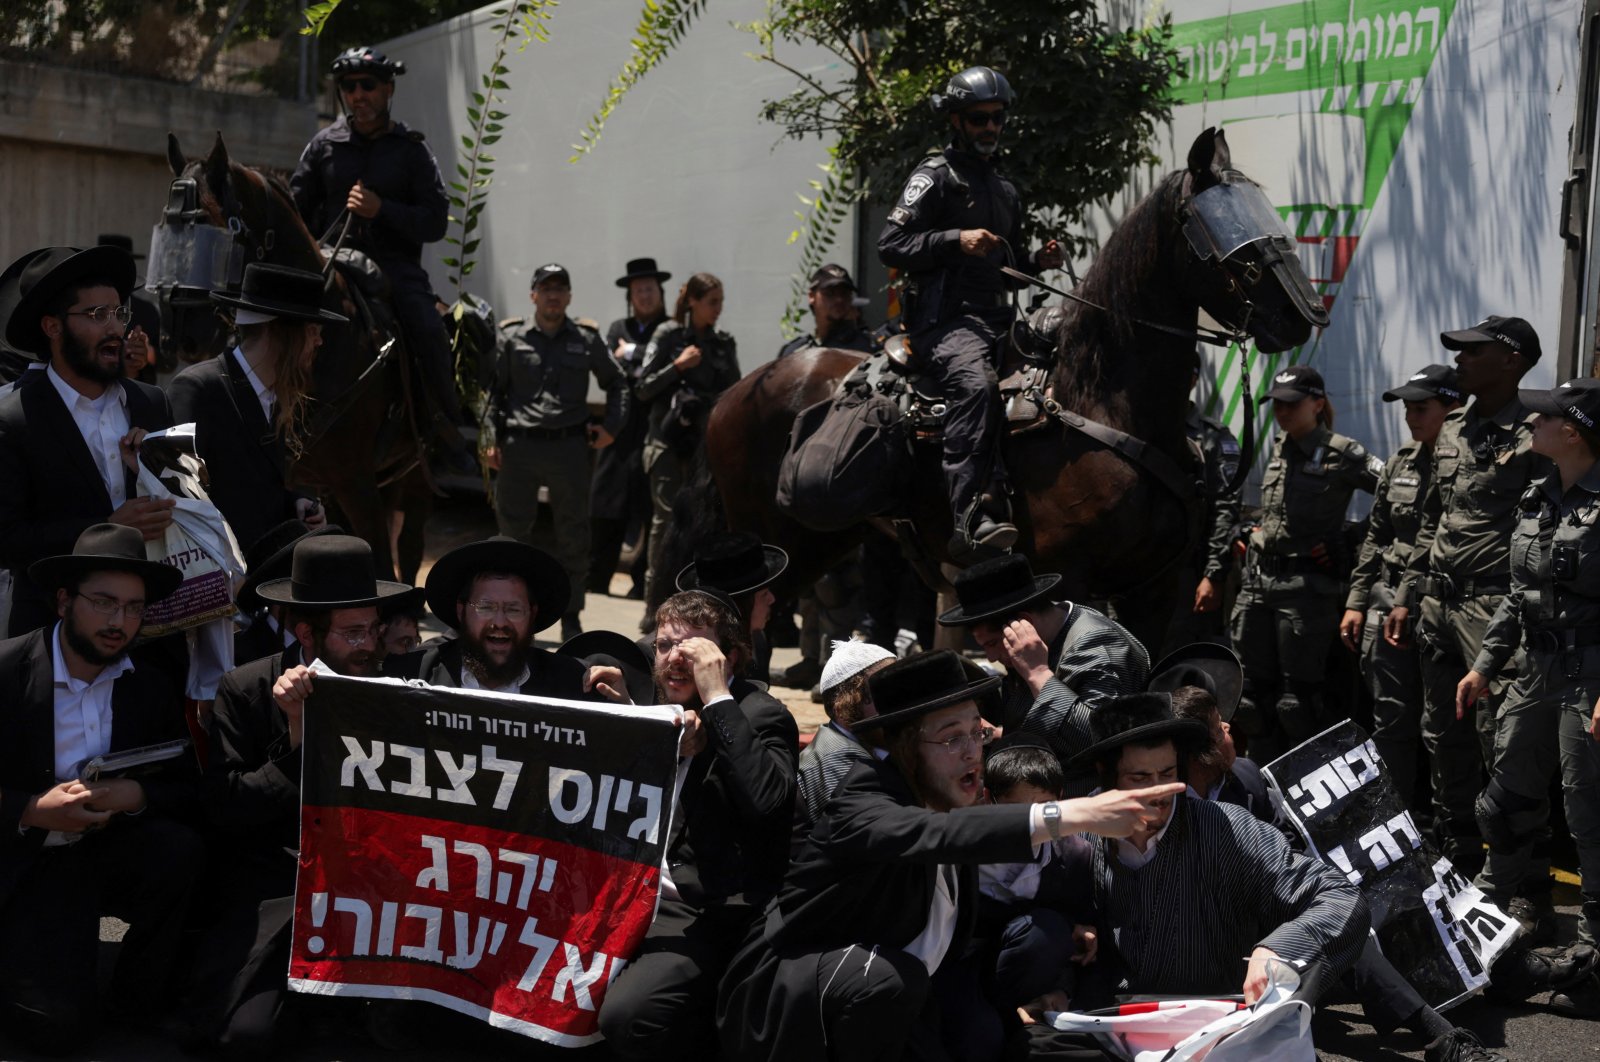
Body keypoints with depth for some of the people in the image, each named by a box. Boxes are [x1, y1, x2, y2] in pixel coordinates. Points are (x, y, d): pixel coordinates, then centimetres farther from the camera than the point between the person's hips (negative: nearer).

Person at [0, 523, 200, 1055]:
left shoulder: (154, 690, 1)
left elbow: (188, 792, -1)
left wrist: (137, 796, -22)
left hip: (106, 853, 4)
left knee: (181, 850, -28)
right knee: (64, 1023, -21)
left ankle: (141, 1002, -4)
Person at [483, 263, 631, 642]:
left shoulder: (586, 340, 8)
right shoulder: (511, 338, 6)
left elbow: (618, 384, 18)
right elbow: (491, 390, 7)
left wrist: (611, 427, 6)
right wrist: (491, 439, -2)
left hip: (570, 445, 1)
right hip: (519, 445, 0)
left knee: (573, 537, 5)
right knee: (513, 528, 4)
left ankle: (570, 620, 16)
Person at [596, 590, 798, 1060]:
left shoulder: (760, 716, -5)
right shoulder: (655, 708, 16)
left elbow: (766, 801, -26)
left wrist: (717, 698, -21)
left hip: (701, 912, -7)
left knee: (627, 1014, -28)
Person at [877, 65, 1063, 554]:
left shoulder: (1005, 189, 27)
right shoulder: (935, 176, 3)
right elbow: (890, 245, -8)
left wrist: (1039, 262, 11)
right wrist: (956, 239, -17)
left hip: (996, 317, 9)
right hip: (945, 317, -9)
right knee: (975, 385, -35)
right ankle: (972, 518, -45)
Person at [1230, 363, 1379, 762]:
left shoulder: (1342, 454, -9)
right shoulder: (1280, 446, 12)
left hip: (1306, 583, -7)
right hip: (1258, 577, 7)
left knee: (1297, 698, -5)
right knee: (1254, 693, 8)